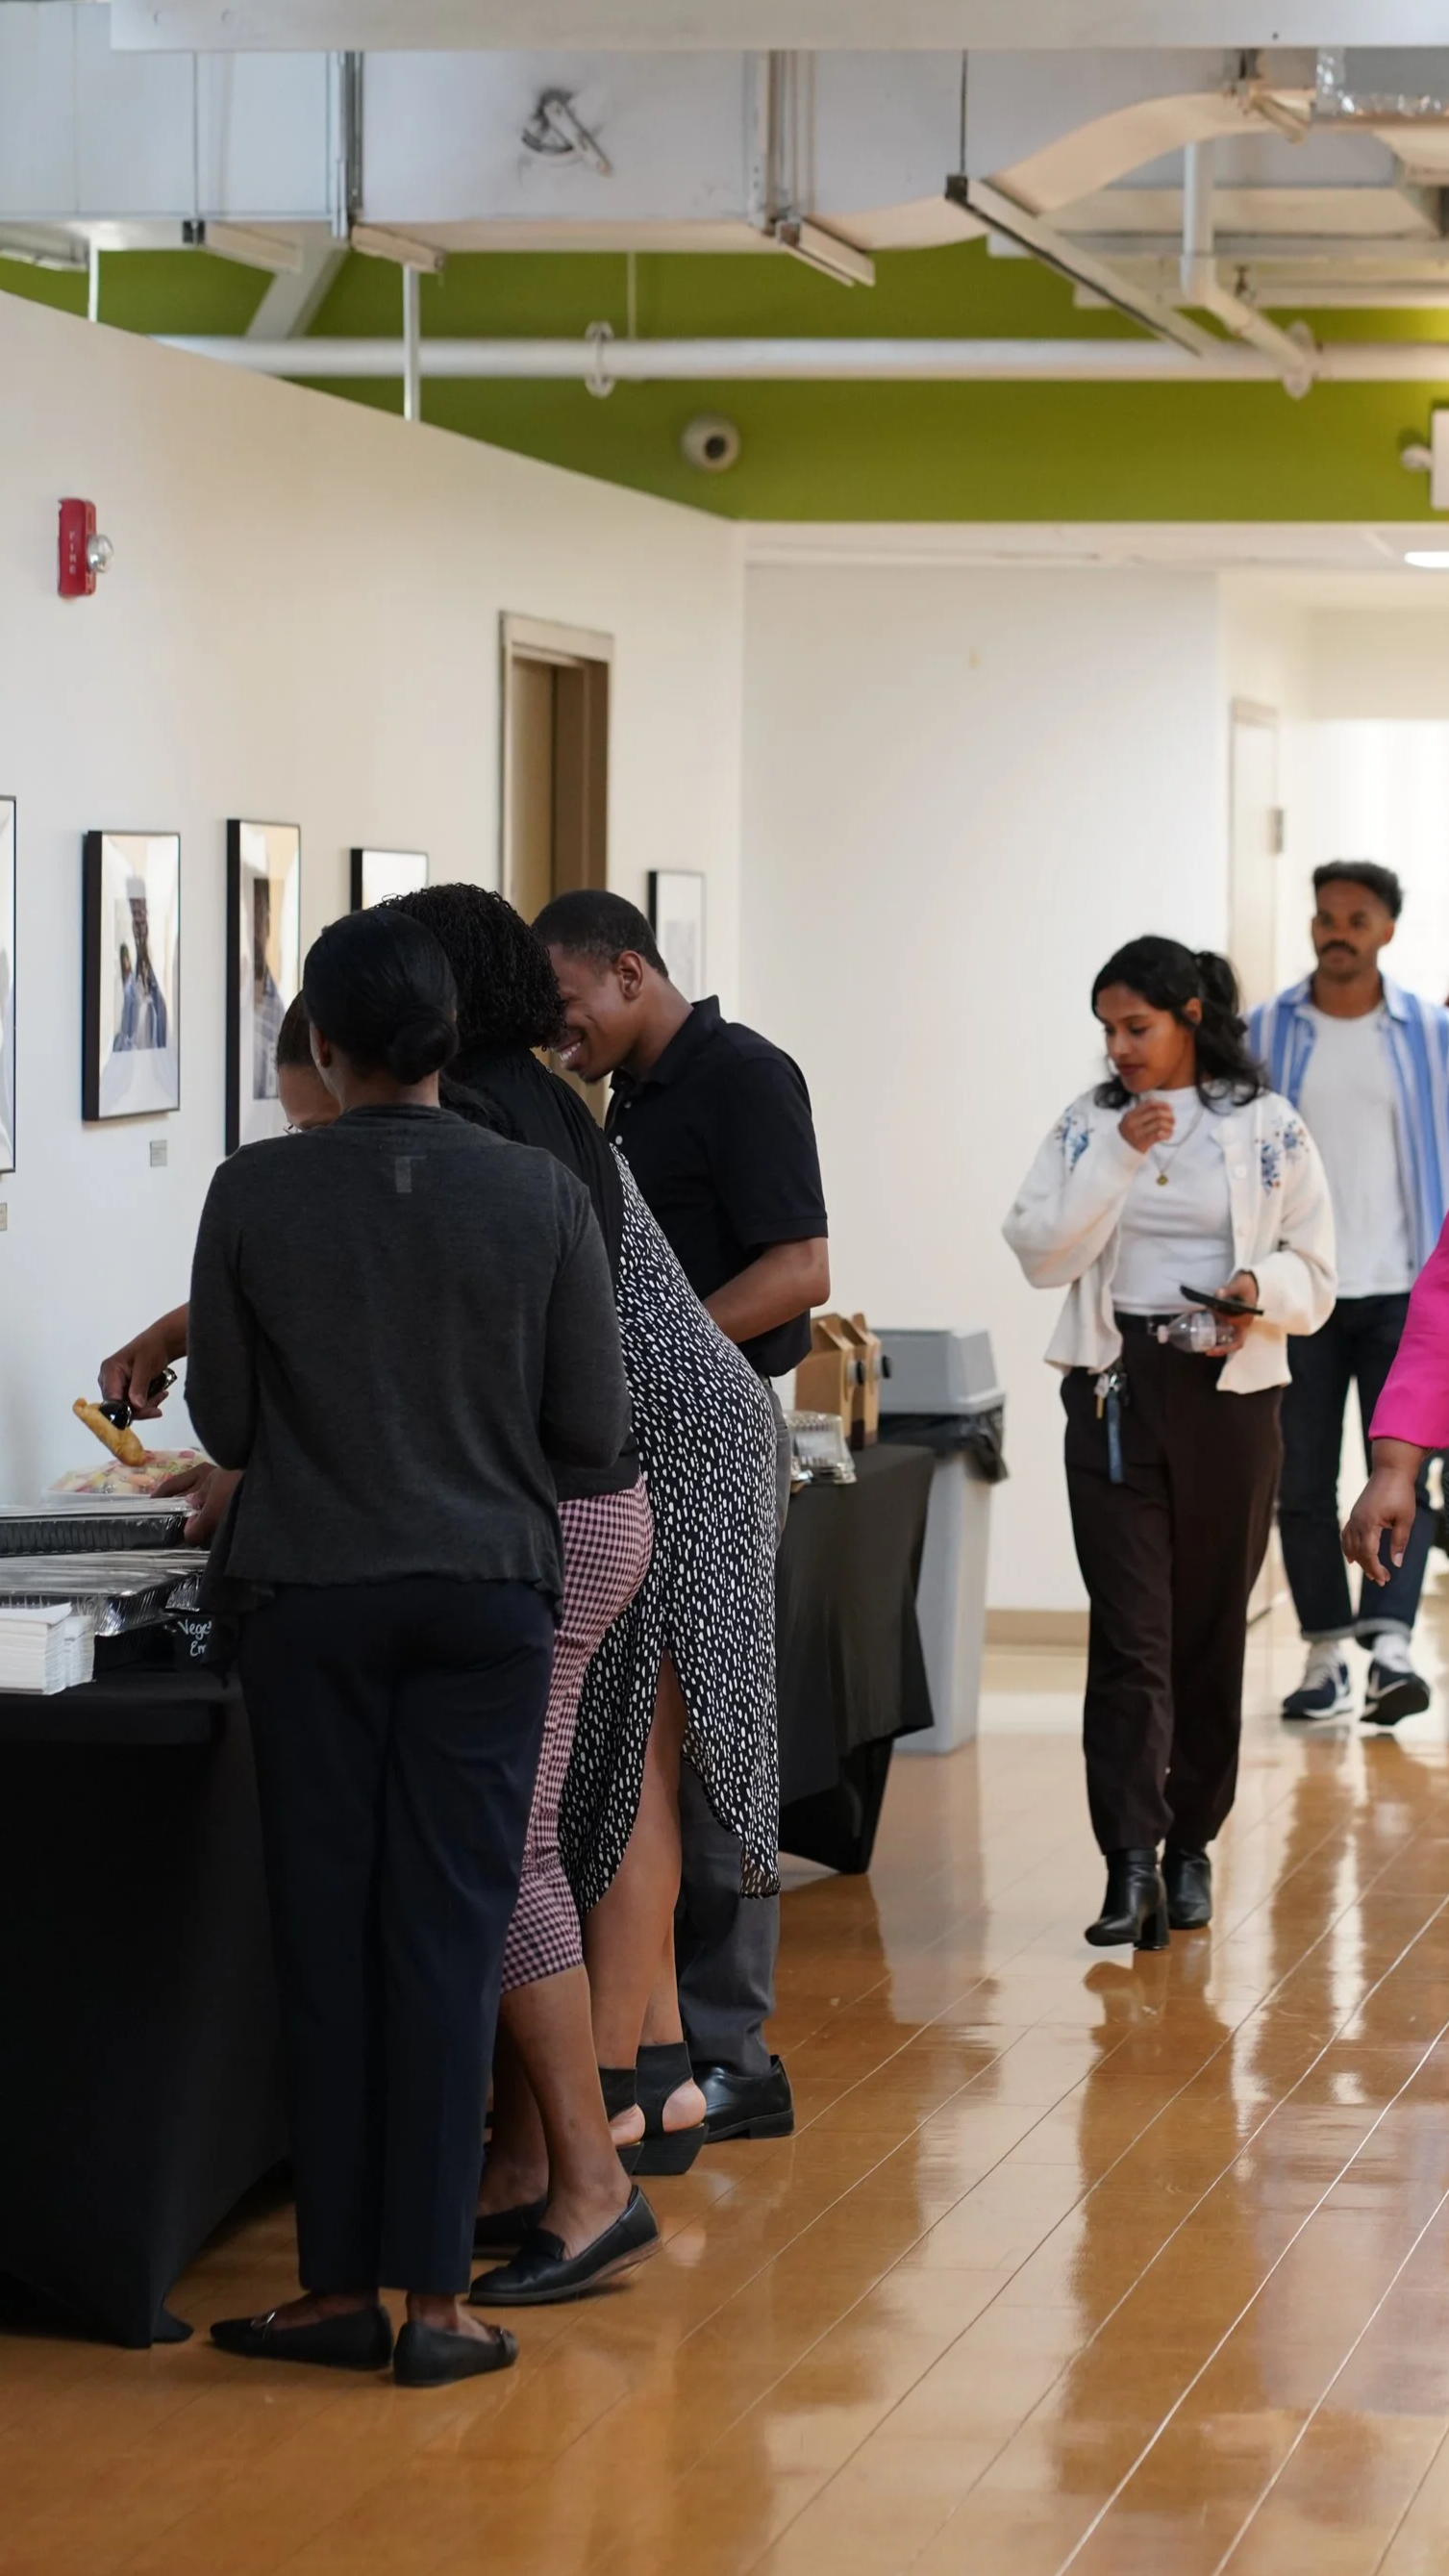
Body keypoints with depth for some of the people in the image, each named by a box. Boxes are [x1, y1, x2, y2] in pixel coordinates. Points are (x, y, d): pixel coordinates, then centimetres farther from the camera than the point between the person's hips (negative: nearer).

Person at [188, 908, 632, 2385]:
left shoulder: (255, 1196, -7)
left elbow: (222, 1422, 0)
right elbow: (597, 1429, -1)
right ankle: (435, 2297, 1)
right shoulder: (542, 1196, -5)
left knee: (326, 1930, 7)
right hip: (487, 1592, 0)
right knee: (450, 1931, 2)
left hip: (311, 1598, 0)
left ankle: (340, 2286, 9)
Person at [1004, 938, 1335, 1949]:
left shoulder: (1270, 1129, 2)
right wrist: (1117, 1156, -11)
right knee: (1129, 1634, -9)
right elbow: (1041, 1251, -3)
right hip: (1117, 1393, 0)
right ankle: (1131, 1862, -14)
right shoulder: (1089, 1125, 8)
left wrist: (1260, 1287, -17)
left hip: (1230, 1395, 0)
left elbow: (1315, 1273, 4)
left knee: (1211, 1630, 7)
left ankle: (1191, 1845, 20)